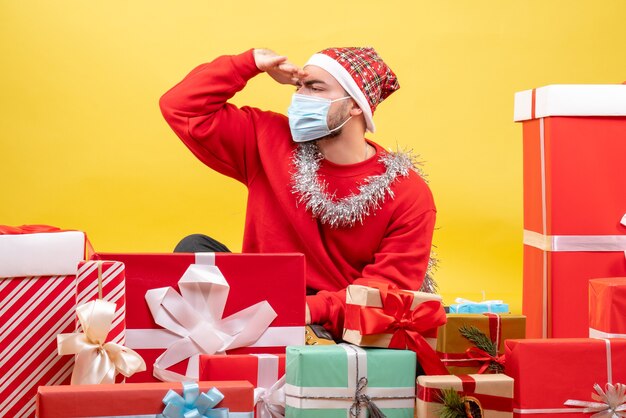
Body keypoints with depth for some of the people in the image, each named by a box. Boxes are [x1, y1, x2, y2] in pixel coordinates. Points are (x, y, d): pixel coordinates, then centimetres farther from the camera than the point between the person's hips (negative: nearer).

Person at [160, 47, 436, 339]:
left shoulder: (409, 194, -6)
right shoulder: (270, 140, 3)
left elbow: (388, 286, -10)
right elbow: (181, 107, 3)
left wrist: (314, 309, -26)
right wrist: (251, 63, -5)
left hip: (333, 328, -4)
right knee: (194, 248, -21)